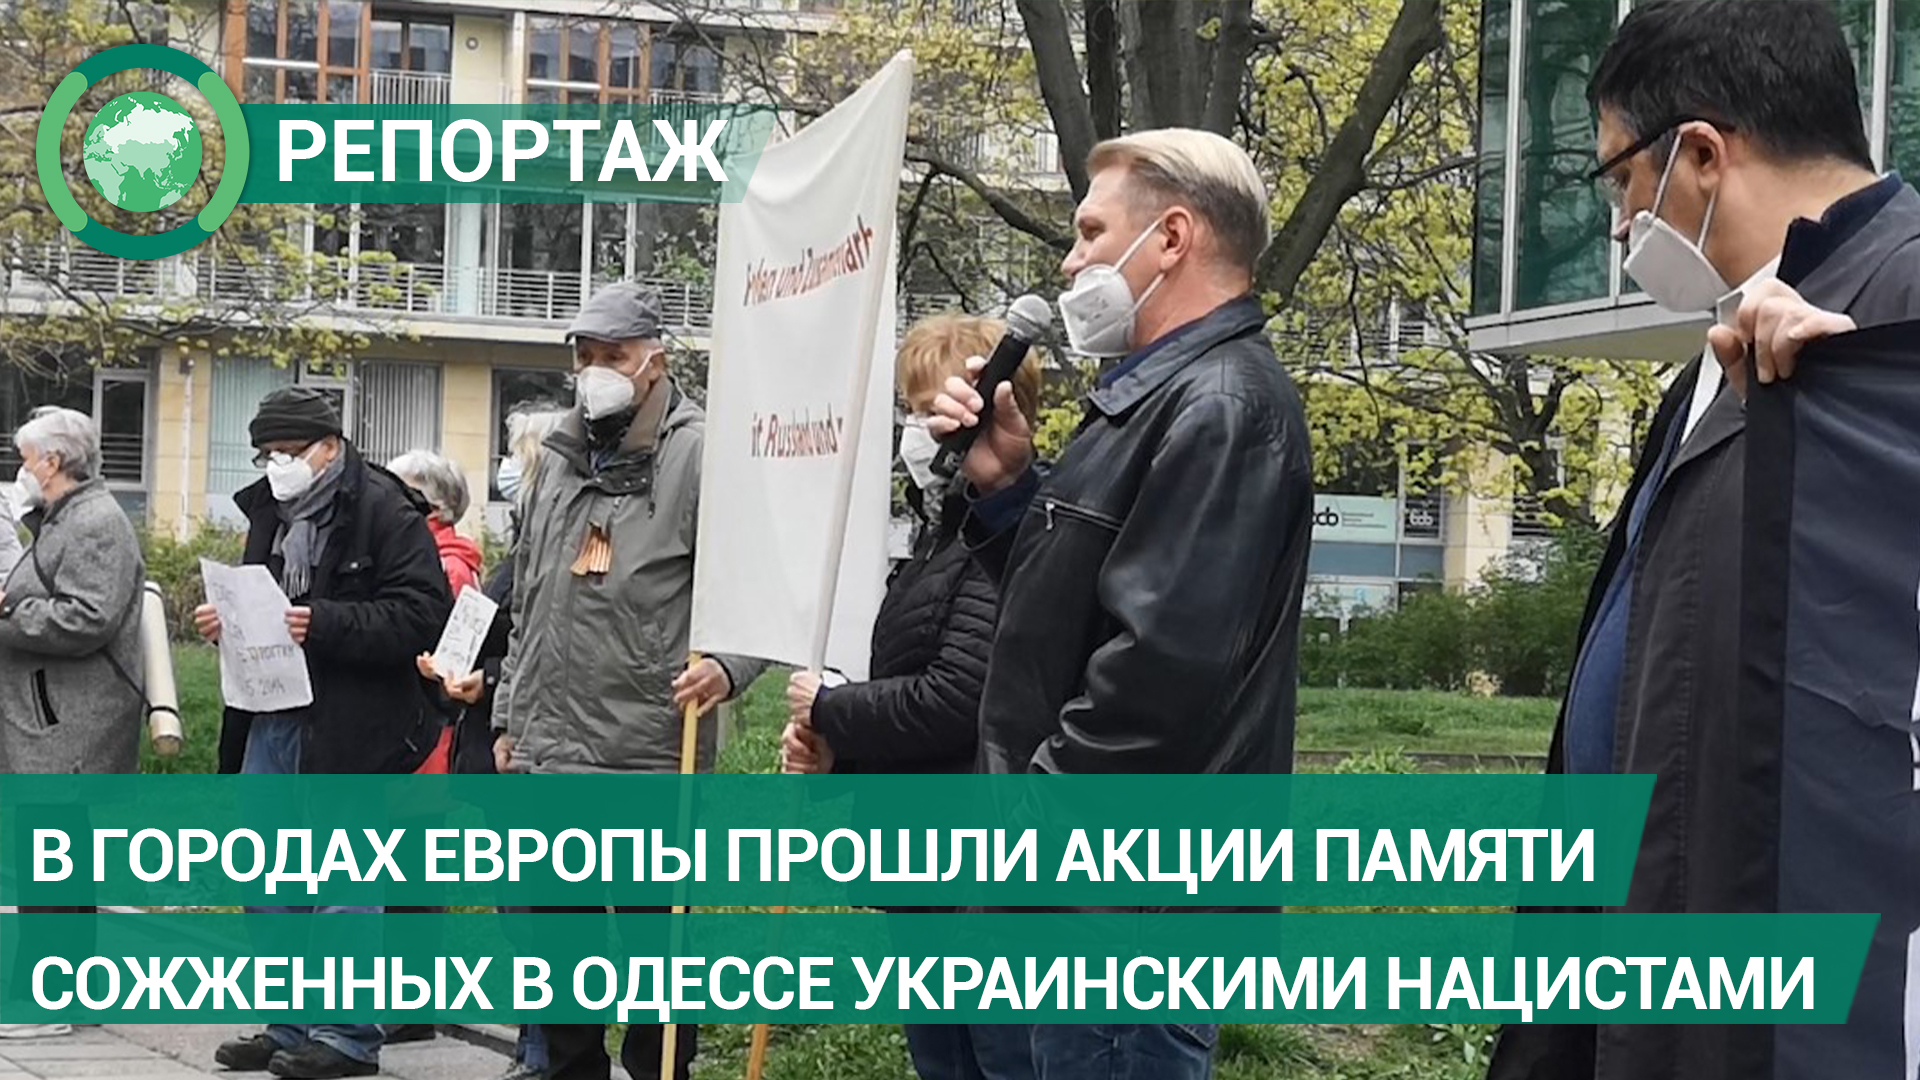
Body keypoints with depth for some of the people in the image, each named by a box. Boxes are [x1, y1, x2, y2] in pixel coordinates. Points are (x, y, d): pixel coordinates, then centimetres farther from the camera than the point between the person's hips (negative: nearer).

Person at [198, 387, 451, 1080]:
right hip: (271, 719, 8)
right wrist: (226, 624, 6)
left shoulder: (385, 511, -10)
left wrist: (322, 625, -24)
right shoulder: (269, 512, 14)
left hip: (349, 729, -8)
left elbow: (421, 614, -19)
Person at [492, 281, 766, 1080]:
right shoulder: (560, 459, 16)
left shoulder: (700, 455, -7)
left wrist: (726, 663, -29)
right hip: (546, 752, 7)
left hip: (650, 755, -7)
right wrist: (509, 714, 21)